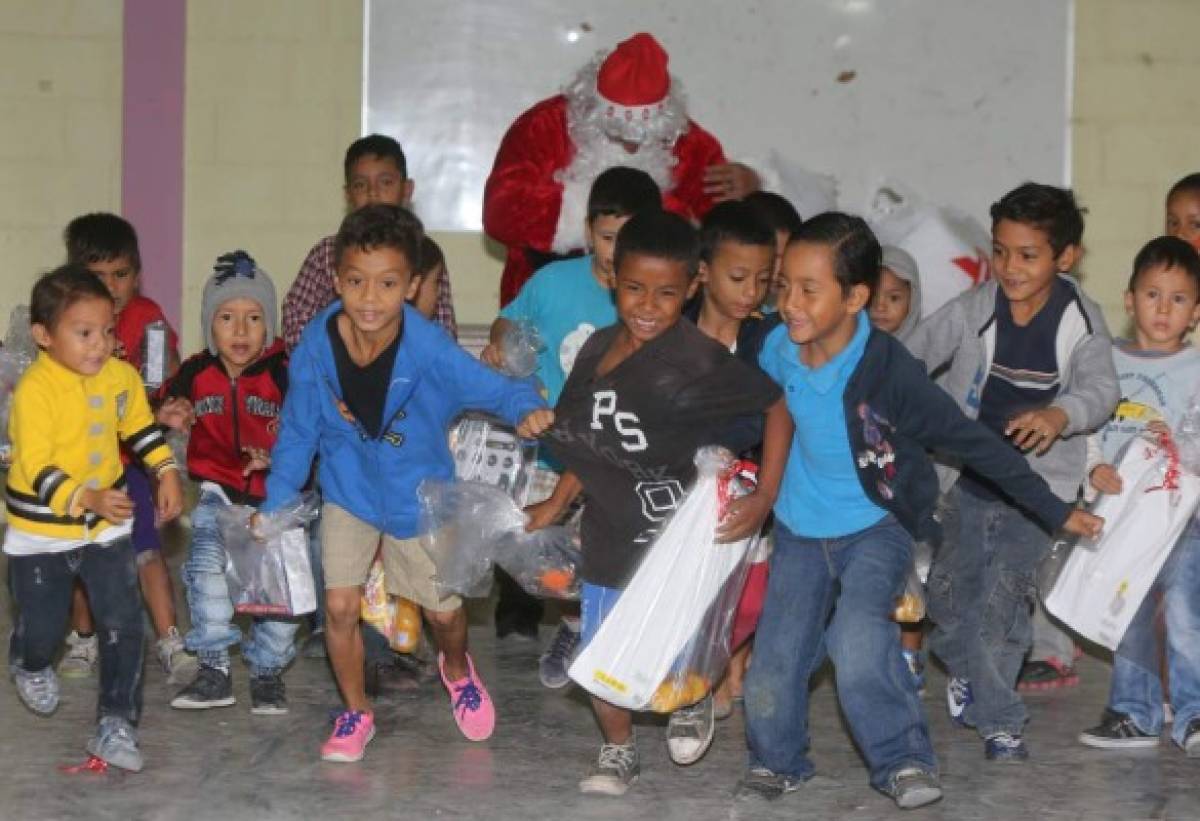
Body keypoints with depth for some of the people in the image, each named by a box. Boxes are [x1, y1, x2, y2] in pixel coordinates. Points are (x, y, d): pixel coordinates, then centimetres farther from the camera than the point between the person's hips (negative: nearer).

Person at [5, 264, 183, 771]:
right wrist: (87, 498, -37)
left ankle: (116, 725, 6)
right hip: (41, 533, -4)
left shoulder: (120, 376, -5)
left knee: (123, 624, -4)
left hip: (106, 527, 4)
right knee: (42, 628, 9)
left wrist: (167, 472, 3)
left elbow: (140, 426, 14)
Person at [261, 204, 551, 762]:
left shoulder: (428, 349, -29)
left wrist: (526, 411, -50)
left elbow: (490, 387, -27)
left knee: (444, 608, 11)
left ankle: (457, 670, 47)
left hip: (419, 495, -1)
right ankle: (356, 713, 20)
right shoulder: (316, 348, -21)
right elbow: (298, 433, -7)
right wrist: (275, 508, -4)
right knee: (340, 605, -5)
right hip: (348, 492, 1)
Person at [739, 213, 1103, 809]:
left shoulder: (888, 371, -25)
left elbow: (973, 443, -19)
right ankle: (779, 760, 28)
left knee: (857, 637, -28)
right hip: (800, 530, 4)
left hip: (875, 527, -4)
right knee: (774, 662, 1)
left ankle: (904, 761, -10)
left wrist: (1055, 512, -14)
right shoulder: (777, 350, -13)